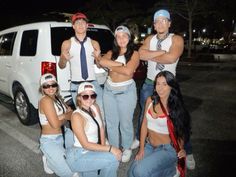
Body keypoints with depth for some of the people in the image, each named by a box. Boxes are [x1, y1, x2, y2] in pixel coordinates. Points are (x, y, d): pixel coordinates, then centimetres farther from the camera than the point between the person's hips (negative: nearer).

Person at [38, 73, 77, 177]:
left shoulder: (57, 97, 5)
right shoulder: (46, 100, -20)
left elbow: (71, 113, 0)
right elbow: (55, 124, -24)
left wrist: (62, 116, -21)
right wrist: (66, 117, -5)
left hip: (64, 134, 8)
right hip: (50, 141, -8)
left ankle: (57, 156, 17)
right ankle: (49, 160, 12)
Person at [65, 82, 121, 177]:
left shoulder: (95, 107, 0)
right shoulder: (77, 116, -20)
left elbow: (101, 129, 9)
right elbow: (85, 144, -20)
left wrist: (103, 148, -3)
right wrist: (109, 148, -22)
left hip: (92, 151, 7)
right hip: (78, 156, -6)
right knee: (112, 159, -17)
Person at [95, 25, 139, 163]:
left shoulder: (134, 54, -2)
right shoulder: (111, 53, 9)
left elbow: (128, 71, -19)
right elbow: (102, 61, -12)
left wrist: (110, 66, -7)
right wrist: (121, 64, -16)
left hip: (126, 90, -4)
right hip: (109, 90, 4)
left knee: (125, 122, 5)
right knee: (111, 122, 12)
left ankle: (127, 149, 27)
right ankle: (113, 148, 30)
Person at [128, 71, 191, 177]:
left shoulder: (176, 107, -13)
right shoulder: (150, 100, -2)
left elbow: (181, 131, 1)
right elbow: (144, 124, 2)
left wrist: (181, 148, -15)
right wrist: (141, 149, -1)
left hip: (167, 149, -4)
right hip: (149, 146, 5)